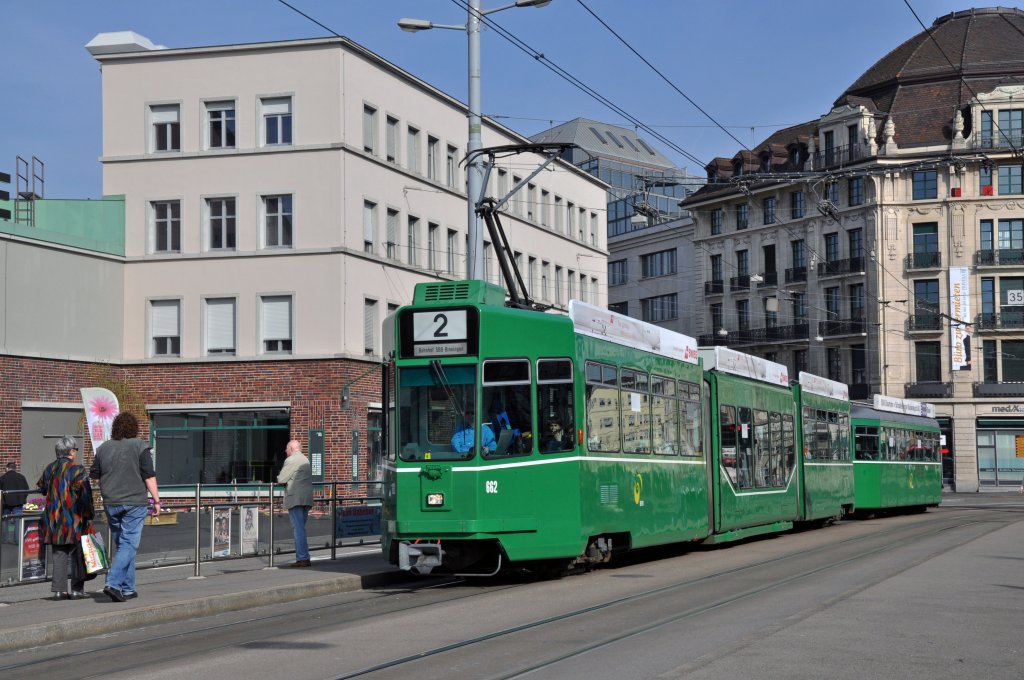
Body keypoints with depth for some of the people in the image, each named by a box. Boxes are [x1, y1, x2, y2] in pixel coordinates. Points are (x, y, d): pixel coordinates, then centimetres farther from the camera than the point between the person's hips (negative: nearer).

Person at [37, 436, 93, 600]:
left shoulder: (49, 469, 8)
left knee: (59, 554, 9)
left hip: (53, 519, 5)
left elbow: (42, 488, 21)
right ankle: (77, 589, 4)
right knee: (76, 554, 4)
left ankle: (59, 590, 6)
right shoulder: (77, 470, -11)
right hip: (74, 519, -5)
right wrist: (89, 516, -9)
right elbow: (85, 495, -15)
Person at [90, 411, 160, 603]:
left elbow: (94, 475, 13)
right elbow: (149, 476, -9)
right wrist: (156, 500, -4)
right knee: (129, 544, -4)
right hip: (134, 502, -5)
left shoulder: (103, 448, 8)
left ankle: (127, 589, 15)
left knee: (121, 544, 13)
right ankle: (113, 583, -19)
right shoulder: (140, 446, -5)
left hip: (111, 503, 5)